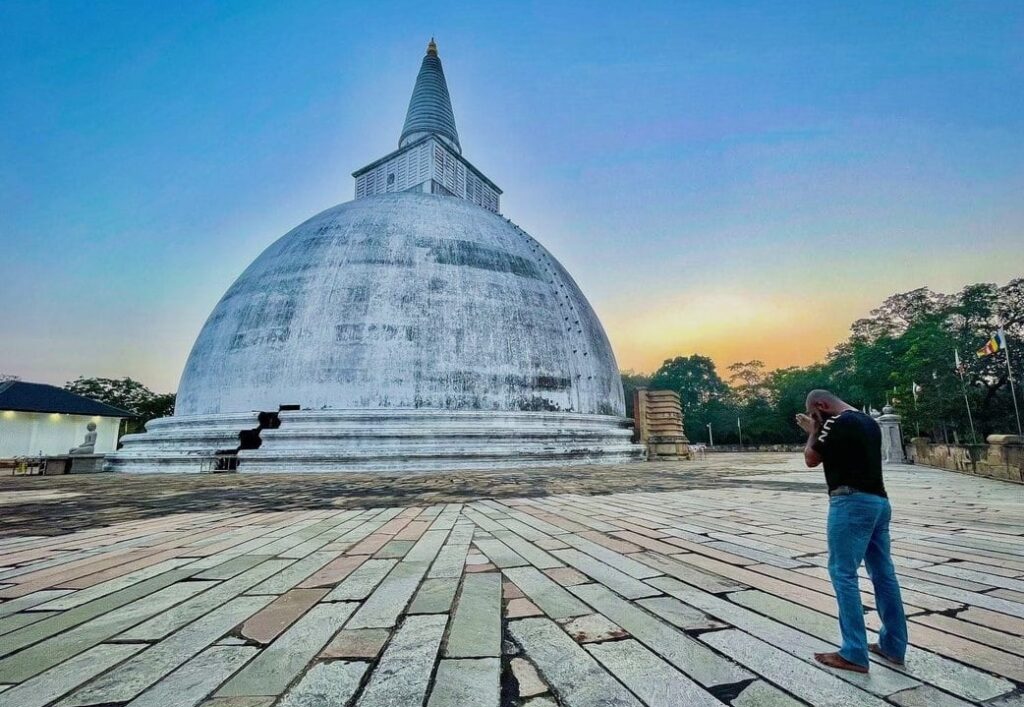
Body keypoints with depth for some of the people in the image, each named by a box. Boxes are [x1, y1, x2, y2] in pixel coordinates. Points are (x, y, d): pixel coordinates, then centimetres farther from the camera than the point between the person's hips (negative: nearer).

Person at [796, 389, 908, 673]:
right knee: (884, 574, 14)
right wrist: (818, 431, 20)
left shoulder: (838, 422, -14)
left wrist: (814, 431, 7)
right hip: (879, 501, 10)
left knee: (843, 574, -4)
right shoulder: (868, 421, 15)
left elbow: (811, 459, -7)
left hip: (852, 503, -10)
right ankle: (893, 646, 24)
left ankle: (854, 655, 0)